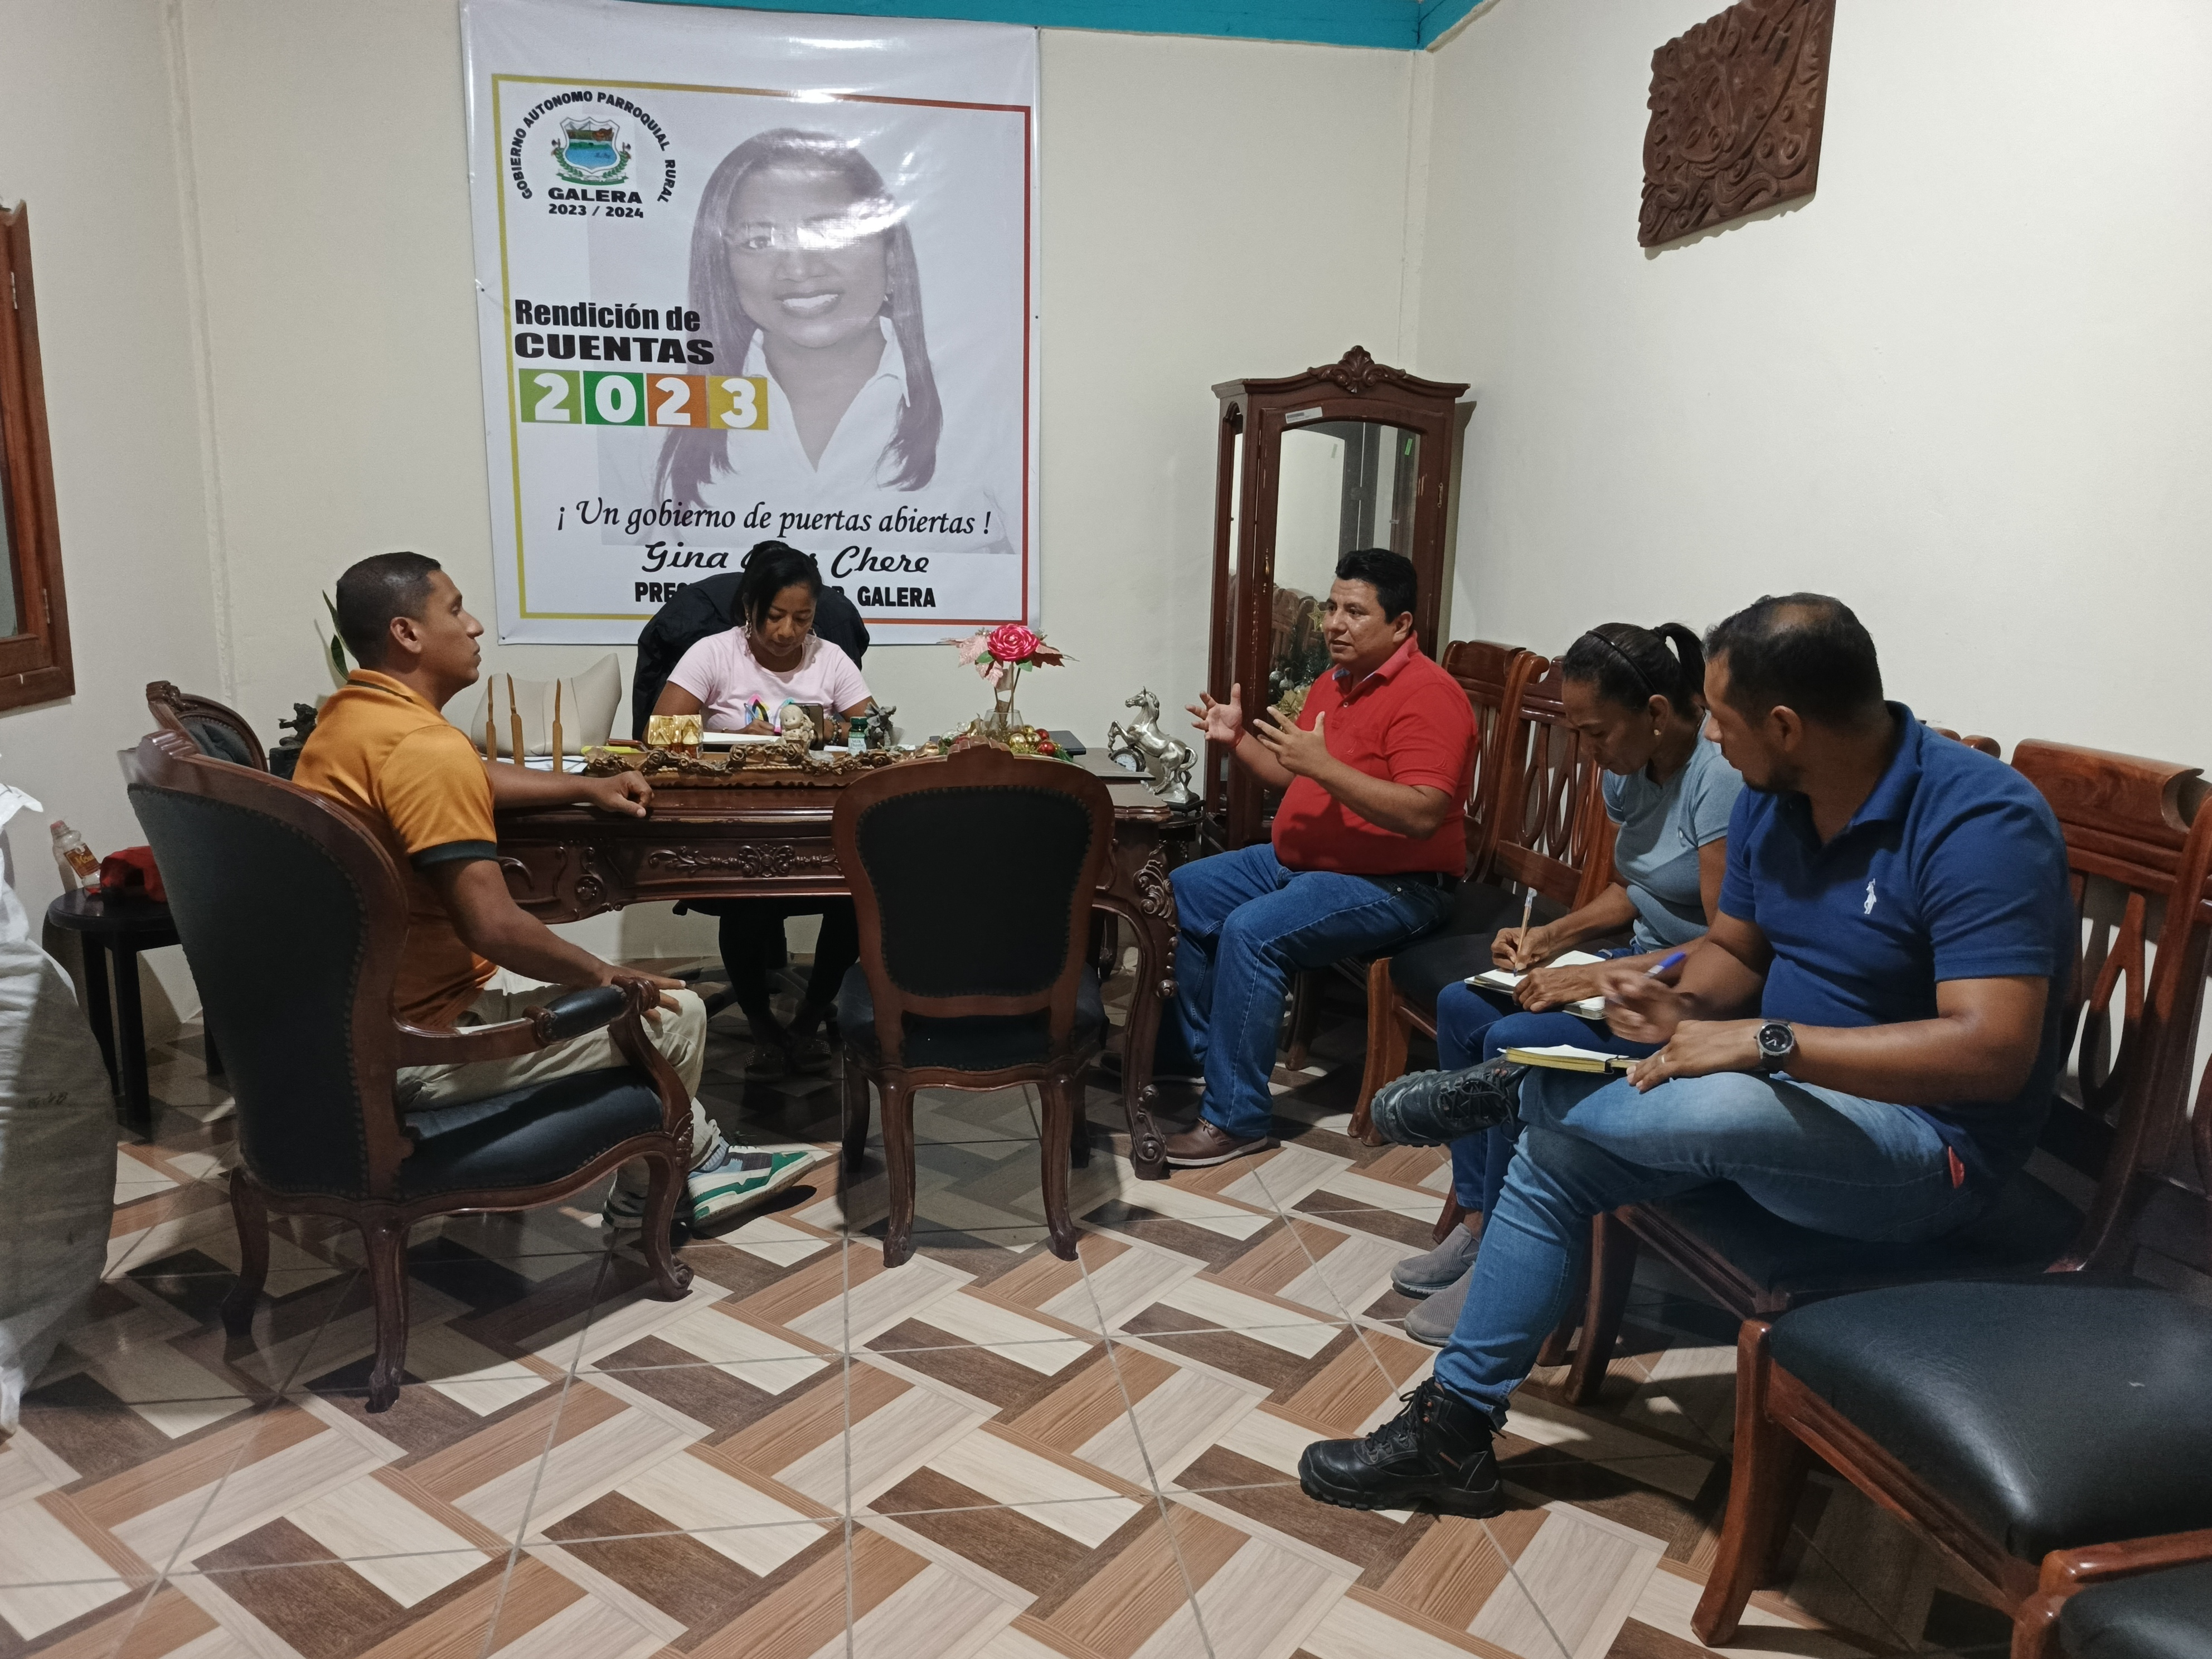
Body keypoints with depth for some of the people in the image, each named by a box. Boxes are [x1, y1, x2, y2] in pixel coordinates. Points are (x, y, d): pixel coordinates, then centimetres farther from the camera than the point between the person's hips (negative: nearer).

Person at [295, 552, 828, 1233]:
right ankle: (644, 1194, 27)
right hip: (419, 1047, -11)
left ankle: (701, 1165, 32)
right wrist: (605, 975, -15)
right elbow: (492, 926, -29)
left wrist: (586, 787, 23)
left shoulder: (347, 717, 7)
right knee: (675, 1013, 0)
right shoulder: (423, 744, -26)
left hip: (352, 1017, 11)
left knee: (581, 969, 27)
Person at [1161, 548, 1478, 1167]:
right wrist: (1239, 739, 3)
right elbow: (1296, 776, 20)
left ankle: (1235, 1118, -18)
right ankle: (1190, 1045, 25)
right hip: (1300, 859, 10)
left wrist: (1325, 765, -33)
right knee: (1185, 892, 10)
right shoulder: (1336, 680, 11)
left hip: (1391, 884, -10)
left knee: (1252, 932, -29)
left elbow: (1422, 816, -30)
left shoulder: (1427, 695, -19)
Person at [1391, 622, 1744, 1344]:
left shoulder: (1721, 775, -24)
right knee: (1461, 1004, 1)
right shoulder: (1628, 771, 4)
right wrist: (1554, 934, 1)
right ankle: (1475, 1222, 7)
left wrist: (1597, 978, -26)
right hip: (1645, 961, 10)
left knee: (1517, 1041, -25)